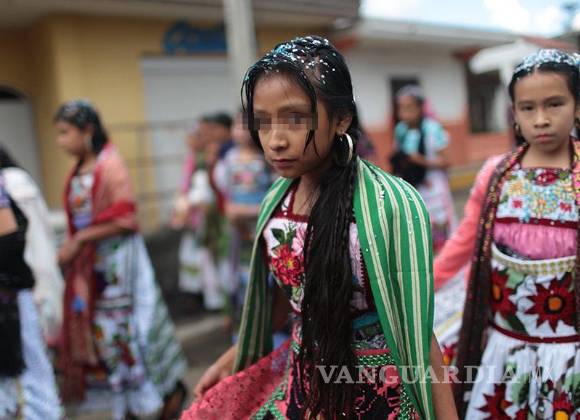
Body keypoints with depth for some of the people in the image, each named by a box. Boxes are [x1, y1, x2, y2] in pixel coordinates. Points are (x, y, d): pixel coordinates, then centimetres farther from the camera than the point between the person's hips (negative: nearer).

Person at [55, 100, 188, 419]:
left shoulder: (110, 166, -14)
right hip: (87, 265, 8)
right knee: (99, 332, 12)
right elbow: (79, 220, 15)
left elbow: (123, 217, -19)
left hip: (117, 260, -8)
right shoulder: (77, 171, 9)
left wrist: (79, 239, -16)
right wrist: (70, 247, 1)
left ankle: (169, 389, 23)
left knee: (127, 327, 2)